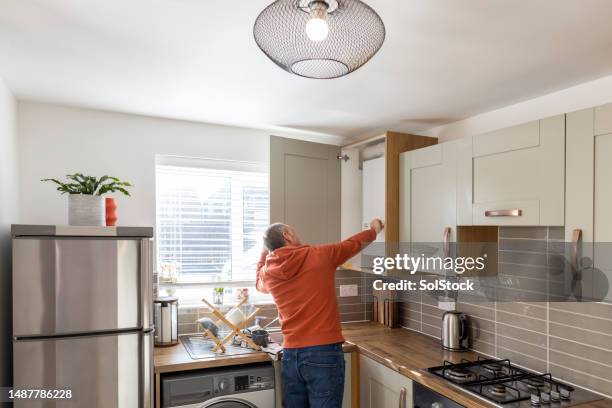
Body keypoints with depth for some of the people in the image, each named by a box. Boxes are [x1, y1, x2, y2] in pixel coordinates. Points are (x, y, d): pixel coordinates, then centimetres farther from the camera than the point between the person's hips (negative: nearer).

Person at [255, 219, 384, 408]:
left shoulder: (268, 273, 4)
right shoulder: (320, 255, -5)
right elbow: (353, 243, 12)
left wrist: (265, 252, 40)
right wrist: (374, 229, 31)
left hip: (290, 356, 4)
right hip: (324, 353, -4)